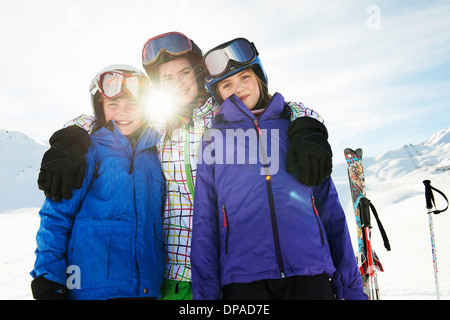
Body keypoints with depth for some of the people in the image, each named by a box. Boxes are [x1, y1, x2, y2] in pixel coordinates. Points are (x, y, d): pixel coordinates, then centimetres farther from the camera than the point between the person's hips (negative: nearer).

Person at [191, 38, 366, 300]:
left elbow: (330, 208, 13)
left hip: (310, 271, 1)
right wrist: (205, 291, 0)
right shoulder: (213, 139, 12)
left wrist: (352, 286, 9)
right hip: (242, 276, -1)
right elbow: (204, 219, 7)